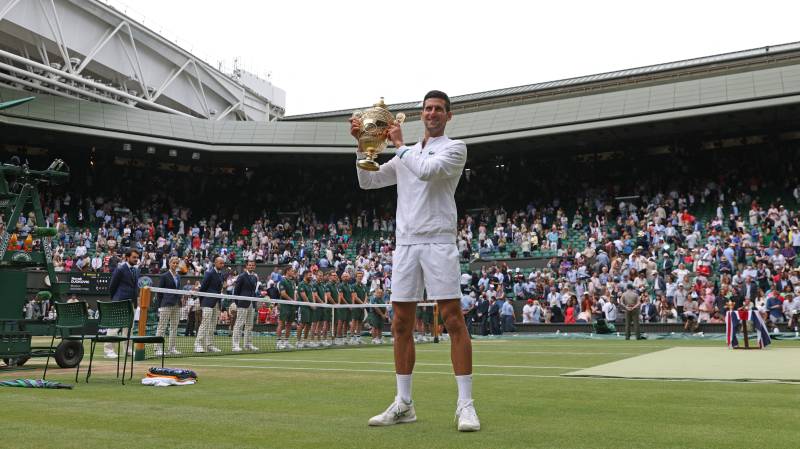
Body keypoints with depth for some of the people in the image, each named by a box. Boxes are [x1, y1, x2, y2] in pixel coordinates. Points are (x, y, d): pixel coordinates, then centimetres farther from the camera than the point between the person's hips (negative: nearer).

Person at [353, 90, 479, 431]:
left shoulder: (455, 148, 4)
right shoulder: (405, 155, 21)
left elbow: (426, 170, -14)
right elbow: (368, 181, 20)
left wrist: (399, 143, 0)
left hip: (438, 243, -5)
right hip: (405, 244, 5)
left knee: (453, 319, -10)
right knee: (401, 324, 5)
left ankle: (465, 405, -5)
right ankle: (403, 405, 13)